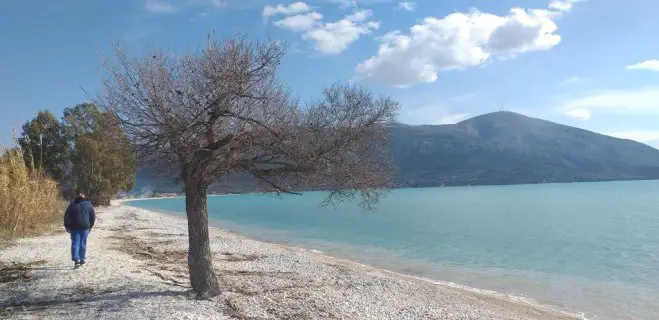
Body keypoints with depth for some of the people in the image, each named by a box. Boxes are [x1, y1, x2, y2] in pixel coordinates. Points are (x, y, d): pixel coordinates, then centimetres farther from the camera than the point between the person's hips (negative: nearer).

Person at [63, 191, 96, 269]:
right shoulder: (88, 204, 4)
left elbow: (66, 216, 1)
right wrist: (90, 226, 14)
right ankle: (82, 260, 15)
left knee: (75, 244, 0)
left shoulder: (72, 204, 1)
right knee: (83, 244, 10)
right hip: (85, 227, 1)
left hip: (74, 227, -1)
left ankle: (76, 260, -13)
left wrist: (67, 226, 10)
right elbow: (93, 216, 5)